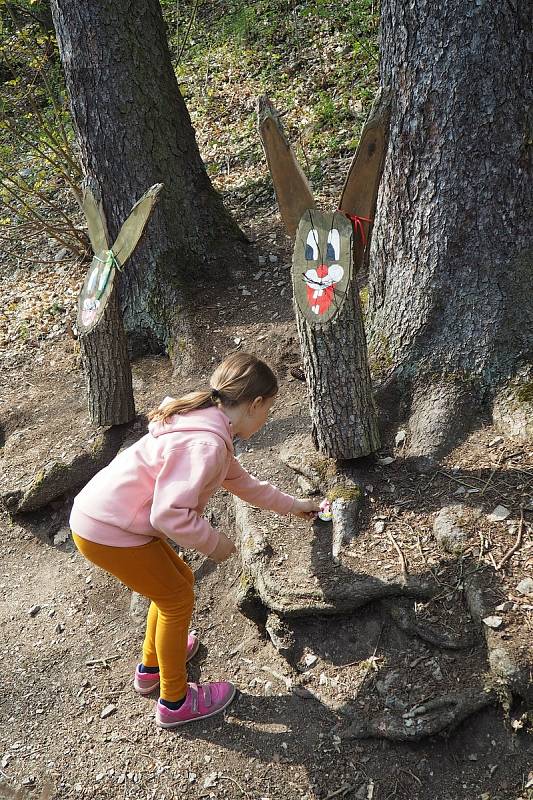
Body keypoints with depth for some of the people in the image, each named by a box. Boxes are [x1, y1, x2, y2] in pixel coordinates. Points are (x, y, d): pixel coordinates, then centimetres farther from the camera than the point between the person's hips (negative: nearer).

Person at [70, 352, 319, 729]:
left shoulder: (210, 426, 8)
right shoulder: (206, 443, -25)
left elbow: (241, 480, 23)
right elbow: (170, 514, -30)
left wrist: (292, 505, 30)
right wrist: (214, 543, -13)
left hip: (105, 513, 10)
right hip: (107, 532, -10)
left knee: (179, 579, 23)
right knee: (178, 599, 8)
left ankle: (151, 667, 44)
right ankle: (175, 702, 26)